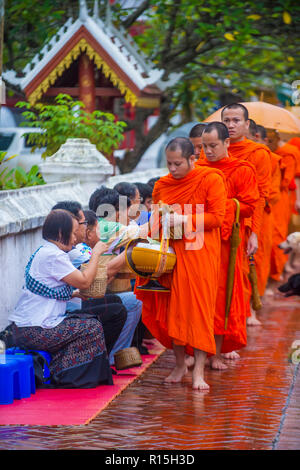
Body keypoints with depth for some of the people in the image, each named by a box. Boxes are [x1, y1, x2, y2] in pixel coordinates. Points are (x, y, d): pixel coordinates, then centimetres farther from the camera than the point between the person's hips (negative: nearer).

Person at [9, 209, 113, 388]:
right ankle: (66, 377, 3)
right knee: (93, 328, -2)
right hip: (35, 331, -10)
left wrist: (75, 293, 15)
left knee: (84, 322, 18)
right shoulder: (54, 256, -16)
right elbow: (85, 281, -15)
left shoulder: (44, 251, 16)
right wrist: (96, 254, -4)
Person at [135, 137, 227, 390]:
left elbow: (216, 217, -8)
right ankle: (180, 364, 16)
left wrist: (185, 220, -16)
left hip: (199, 253, -4)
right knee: (172, 309, 3)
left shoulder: (211, 179, -3)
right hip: (170, 253, 4)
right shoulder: (162, 185, 12)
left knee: (198, 308, -7)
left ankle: (199, 371, -6)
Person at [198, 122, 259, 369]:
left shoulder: (243, 170, 1)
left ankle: (217, 353, 6)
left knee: (221, 295, -1)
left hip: (225, 241, -2)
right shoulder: (197, 169, 11)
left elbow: (249, 207, -4)